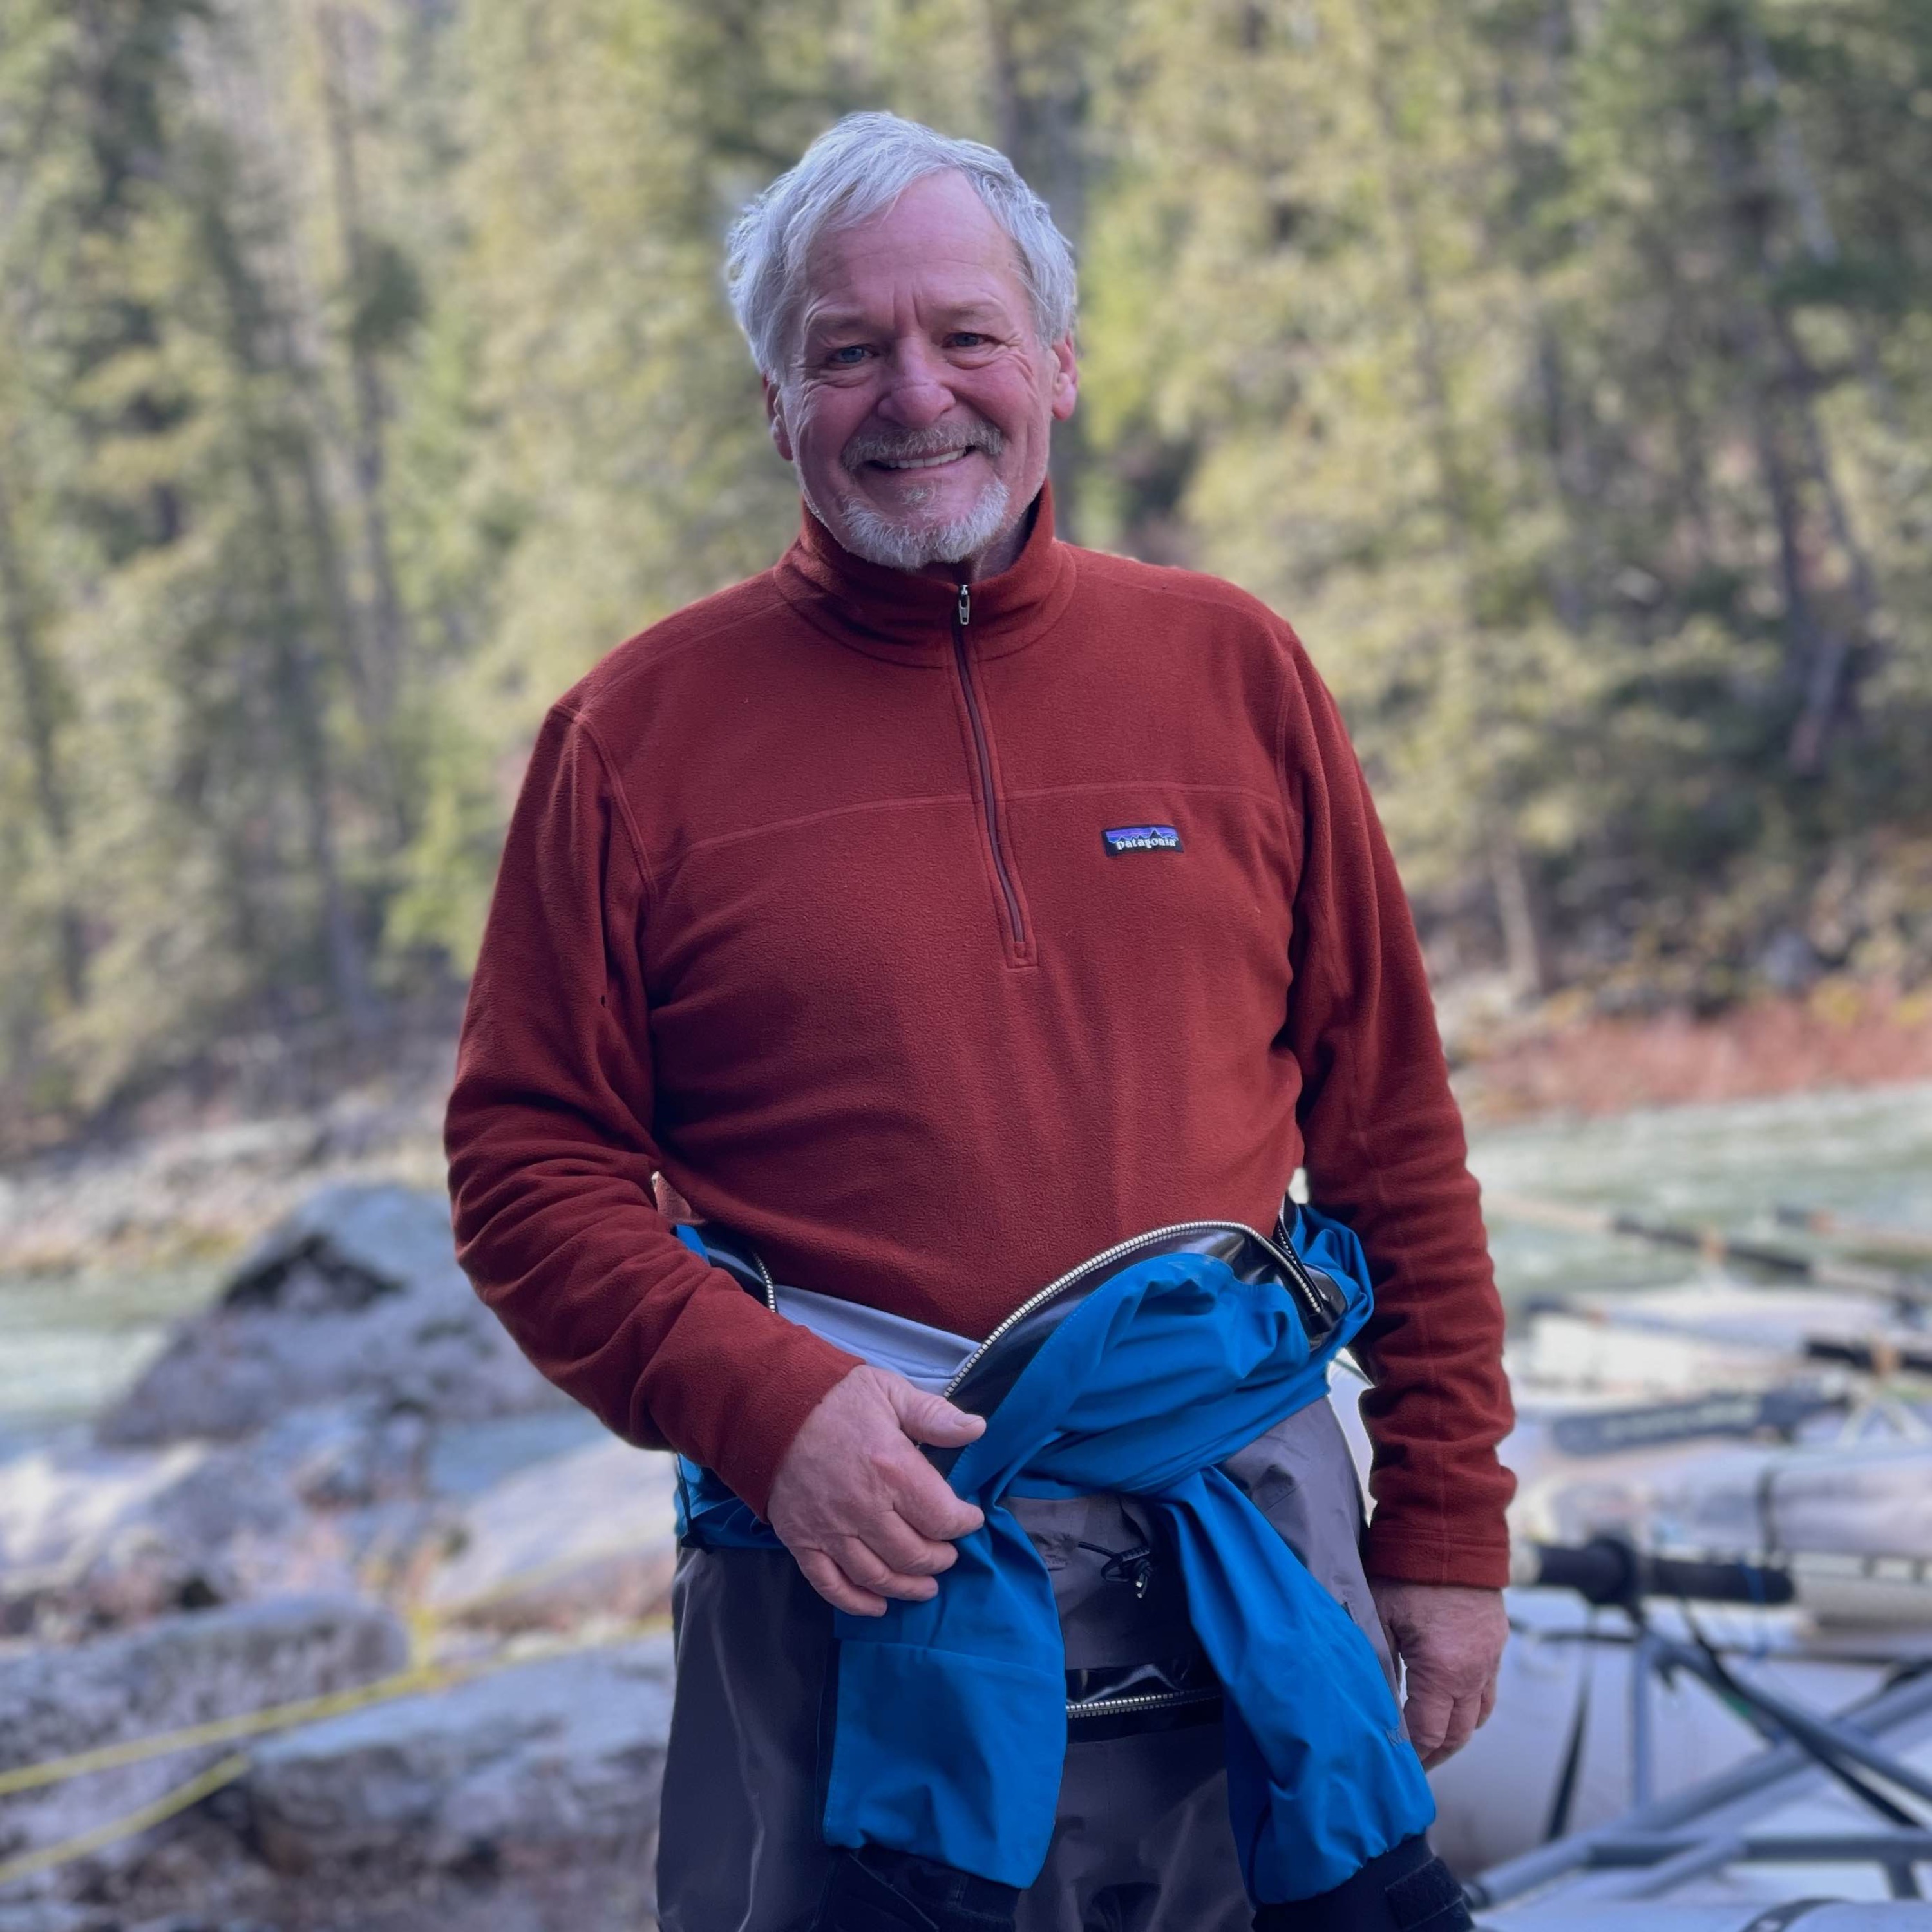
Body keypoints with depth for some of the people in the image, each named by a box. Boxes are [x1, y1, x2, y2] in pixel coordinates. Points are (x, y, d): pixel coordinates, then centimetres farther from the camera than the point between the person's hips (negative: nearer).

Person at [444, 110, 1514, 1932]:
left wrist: (1446, 1527, 7)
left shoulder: (1232, 669, 8)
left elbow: (1389, 1133, 10)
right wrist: (763, 1405, -14)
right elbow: (527, 1166, 1)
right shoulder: (640, 732, 2)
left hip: (1249, 1520, 2)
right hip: (857, 1540, -2)